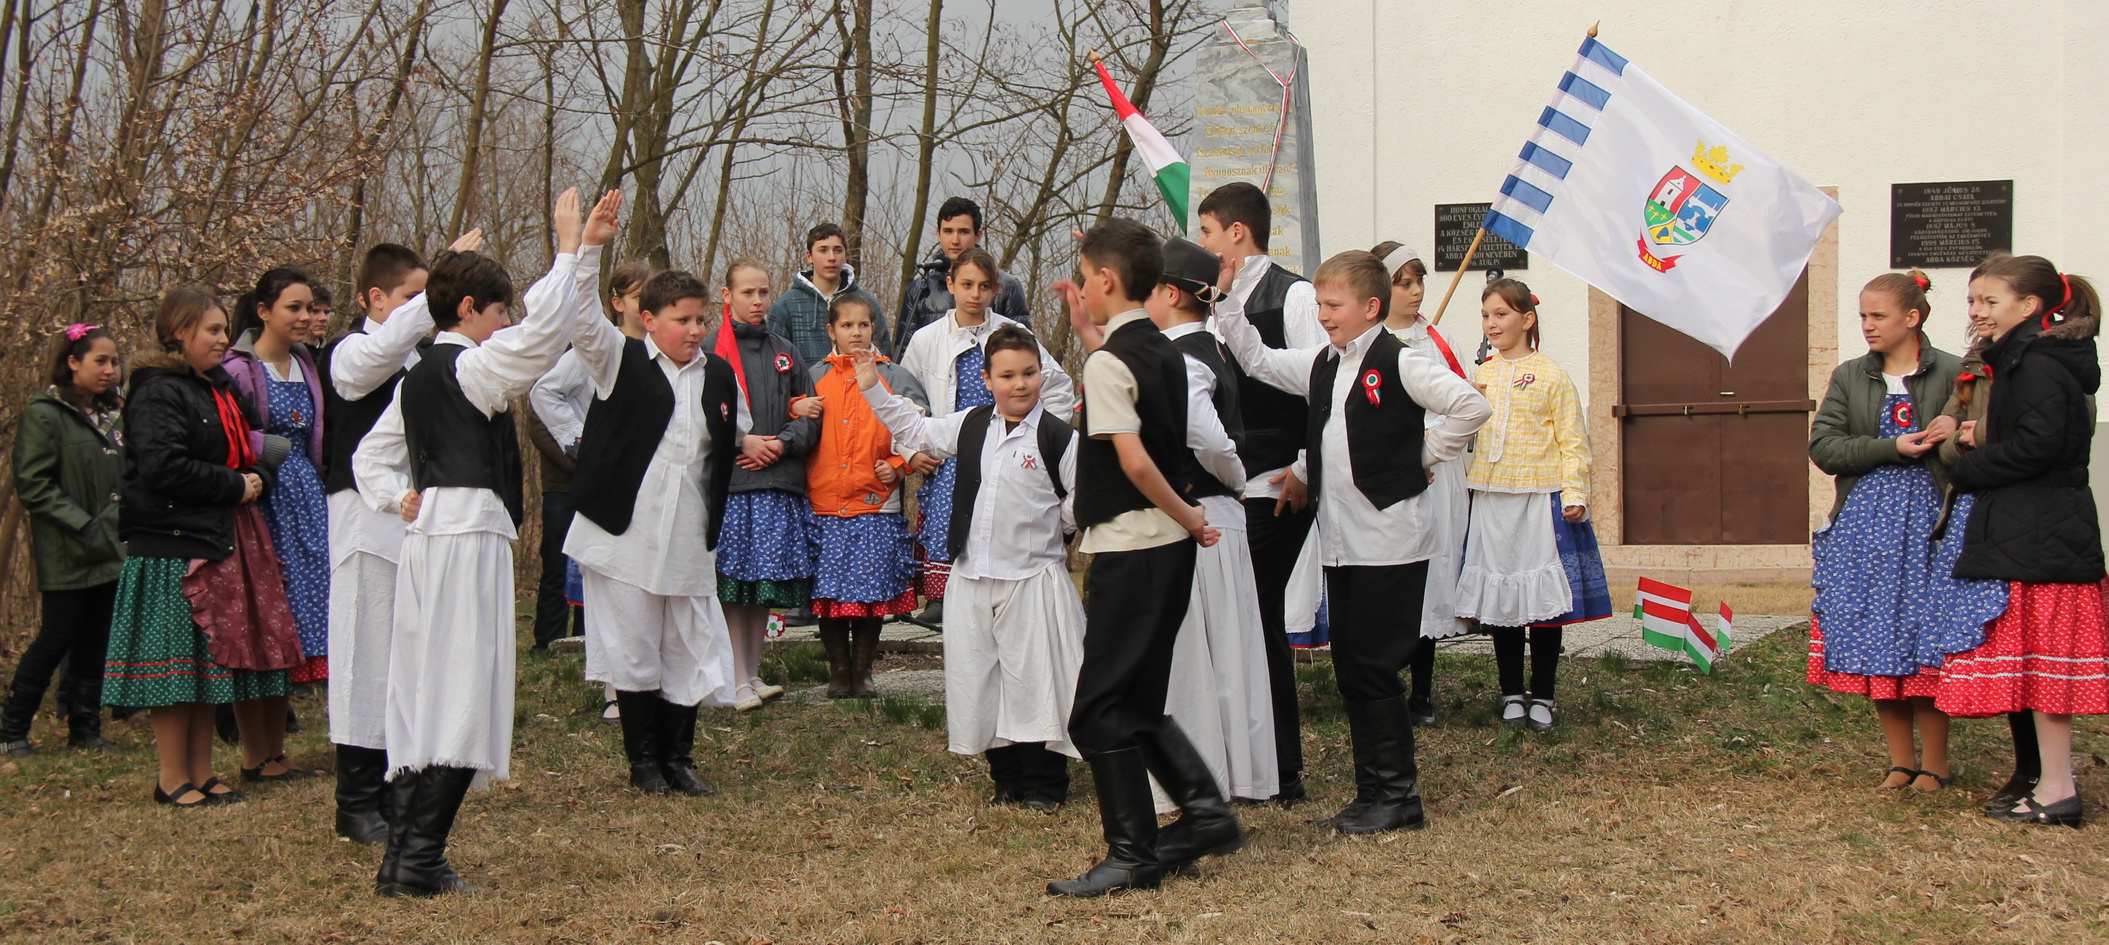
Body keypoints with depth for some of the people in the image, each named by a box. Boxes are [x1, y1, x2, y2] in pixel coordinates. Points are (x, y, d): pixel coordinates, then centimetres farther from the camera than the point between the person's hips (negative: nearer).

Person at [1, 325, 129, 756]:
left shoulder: (113, 413, 13)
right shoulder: (44, 414, -7)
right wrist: (84, 526, -17)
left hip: (111, 551, 6)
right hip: (67, 556, -6)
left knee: (95, 643, 9)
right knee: (57, 640, -2)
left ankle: (85, 729, 17)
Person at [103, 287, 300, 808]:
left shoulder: (221, 389, 18)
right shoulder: (157, 392, -11)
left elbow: (248, 449, 27)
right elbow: (163, 467, -22)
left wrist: (257, 479, 6)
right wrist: (235, 485, -15)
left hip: (220, 541, 9)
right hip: (171, 545, -9)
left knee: (211, 660, 10)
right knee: (177, 662, -4)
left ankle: (201, 772, 17)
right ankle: (173, 778, 4)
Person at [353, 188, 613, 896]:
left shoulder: (416, 379, 18)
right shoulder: (469, 367, -9)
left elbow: (370, 457, 24)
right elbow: (544, 330, -22)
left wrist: (401, 499, 9)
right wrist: (570, 248, -12)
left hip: (427, 538, 9)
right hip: (469, 539, -9)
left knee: (425, 696, 10)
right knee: (460, 697, -7)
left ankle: (406, 856, 13)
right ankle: (417, 860, -7)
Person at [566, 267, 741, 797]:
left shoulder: (720, 376, 11)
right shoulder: (621, 361, -1)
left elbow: (738, 437, 24)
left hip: (688, 539, 4)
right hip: (626, 533, -3)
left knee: (691, 648, 5)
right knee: (634, 648, 3)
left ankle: (678, 757, 19)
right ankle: (643, 760, 17)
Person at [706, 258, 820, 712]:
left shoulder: (784, 352, 16)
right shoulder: (710, 350, 2)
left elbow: (810, 412, 11)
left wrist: (782, 443, -6)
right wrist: (740, 442, -14)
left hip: (778, 481, 4)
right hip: (728, 482, -4)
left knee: (766, 583, 6)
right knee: (732, 580, -5)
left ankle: (754, 675, 16)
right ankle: (738, 681, 0)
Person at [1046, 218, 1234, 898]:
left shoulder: (1107, 362, -15)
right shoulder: (1164, 352, 10)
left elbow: (1134, 461, -23)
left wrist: (1187, 516, -11)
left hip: (1129, 548, -9)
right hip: (1169, 544, 9)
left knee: (1099, 710, -3)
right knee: (1136, 700, 18)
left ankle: (1134, 855, 0)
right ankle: (1204, 809, 15)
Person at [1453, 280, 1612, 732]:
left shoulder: (1551, 376, -2)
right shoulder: (1481, 376, 11)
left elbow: (1572, 441, -4)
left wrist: (1574, 493, -12)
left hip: (1540, 498, -4)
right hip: (1490, 499, 4)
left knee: (1544, 596, 0)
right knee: (1498, 597, 6)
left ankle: (1543, 697, 11)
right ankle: (1512, 695, 17)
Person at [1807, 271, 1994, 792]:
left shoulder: (1953, 374, 0)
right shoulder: (1849, 377, 9)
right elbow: (1823, 447, -1)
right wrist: (1893, 448, -12)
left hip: (1929, 524, -3)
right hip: (1865, 526, 3)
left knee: (1928, 644, -3)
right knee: (1875, 648, 3)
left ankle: (1934, 762, 10)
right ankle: (1901, 760, 15)